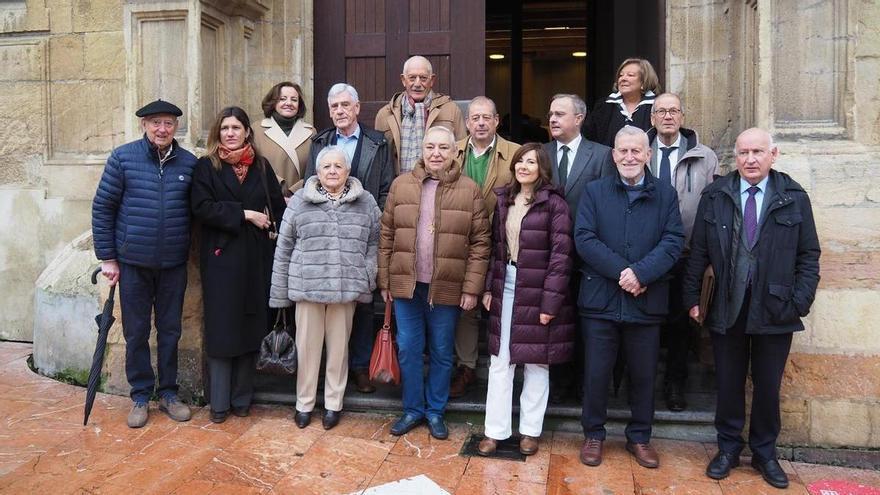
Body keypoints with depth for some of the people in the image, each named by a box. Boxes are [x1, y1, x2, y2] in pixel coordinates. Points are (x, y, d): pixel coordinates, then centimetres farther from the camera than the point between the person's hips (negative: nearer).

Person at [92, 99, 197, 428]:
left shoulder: (189, 163, 1)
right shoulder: (123, 158, -4)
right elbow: (102, 207, -2)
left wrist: (193, 250, 2)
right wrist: (107, 257, -4)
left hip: (173, 264, 2)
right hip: (133, 262, -1)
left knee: (170, 331, 11)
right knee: (136, 333, 8)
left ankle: (168, 392, 26)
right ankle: (140, 395, 23)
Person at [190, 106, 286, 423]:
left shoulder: (261, 166, 10)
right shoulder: (207, 166, 2)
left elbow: (278, 207, 5)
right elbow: (201, 207, -10)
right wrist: (244, 214, -14)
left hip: (256, 258, 3)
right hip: (221, 257, -2)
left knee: (251, 328, 7)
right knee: (221, 329, 1)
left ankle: (242, 398, 19)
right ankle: (219, 403, 12)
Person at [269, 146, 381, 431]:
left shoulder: (366, 203, 5)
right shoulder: (300, 201, 3)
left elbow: (373, 245, 8)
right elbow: (284, 248, 5)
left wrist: (367, 281, -1)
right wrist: (280, 291, 3)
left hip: (346, 288, 0)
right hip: (307, 286, 0)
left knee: (339, 346, 10)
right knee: (307, 346, 7)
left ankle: (333, 404, 25)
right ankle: (304, 404, 24)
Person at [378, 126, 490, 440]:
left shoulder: (470, 190, -3)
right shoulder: (401, 185, 2)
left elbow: (480, 243, -3)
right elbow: (387, 236, 5)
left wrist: (472, 288, -8)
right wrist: (385, 281, 3)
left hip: (447, 288, -1)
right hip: (406, 285, 2)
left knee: (442, 353, 11)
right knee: (408, 350, 10)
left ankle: (435, 411, 28)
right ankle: (412, 409, 26)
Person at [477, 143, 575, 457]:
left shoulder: (554, 204, -8)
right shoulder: (504, 200, 9)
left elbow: (561, 255, -12)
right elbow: (495, 246, 12)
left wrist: (551, 302, -15)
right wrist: (488, 287, 6)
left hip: (537, 292, -5)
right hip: (505, 288, 5)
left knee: (536, 362, 7)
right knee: (500, 361, 7)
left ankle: (530, 430, 21)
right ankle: (495, 430, 16)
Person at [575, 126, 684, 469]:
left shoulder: (665, 194, 5)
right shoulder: (595, 192, 3)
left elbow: (673, 241, -4)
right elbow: (584, 238, -7)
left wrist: (641, 273, -19)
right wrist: (621, 271, -16)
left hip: (646, 301, 1)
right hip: (600, 299, -1)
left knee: (644, 375, 12)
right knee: (596, 373, 7)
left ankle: (639, 437, 29)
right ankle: (593, 434, 25)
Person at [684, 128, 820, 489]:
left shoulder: (794, 198, 0)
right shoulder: (714, 196, 0)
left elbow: (808, 256, 1)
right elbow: (699, 252, 1)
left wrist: (800, 302, -7)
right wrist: (692, 298, -1)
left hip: (775, 310, 0)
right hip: (726, 308, 0)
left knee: (768, 386, 11)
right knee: (728, 383, 11)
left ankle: (765, 453, 29)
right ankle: (728, 447, 28)